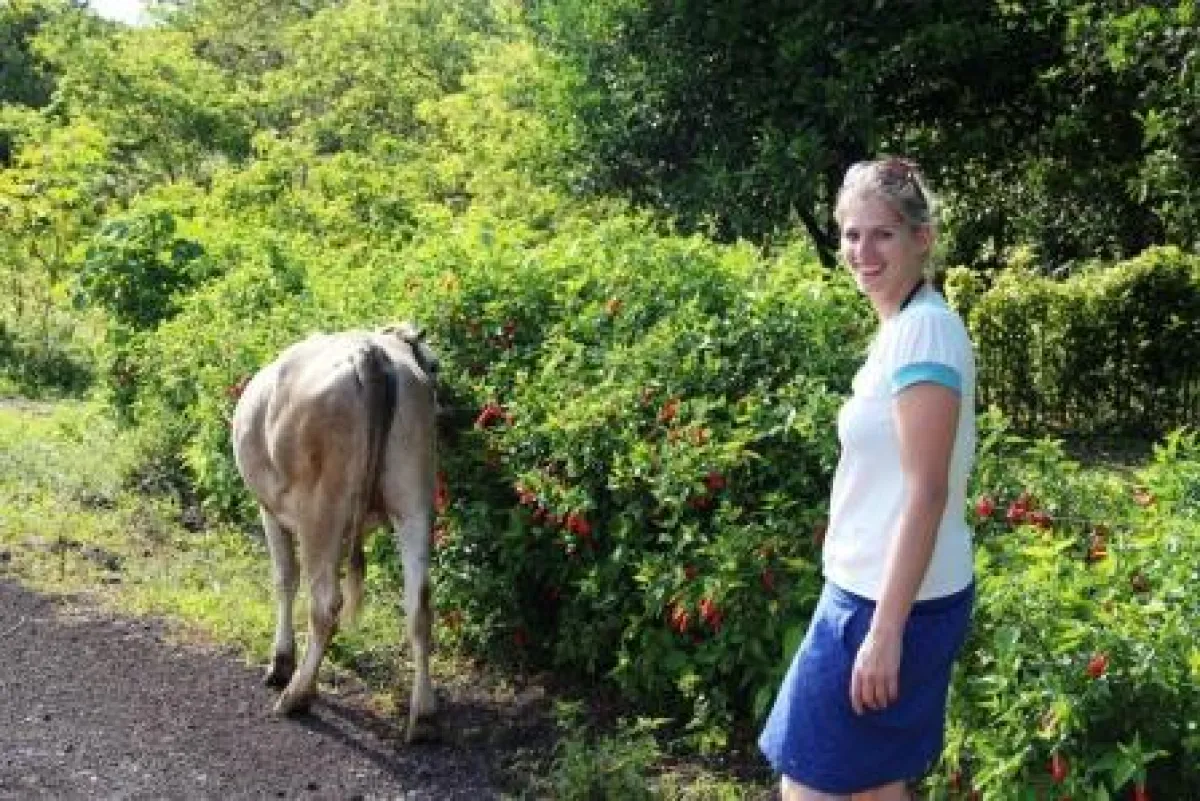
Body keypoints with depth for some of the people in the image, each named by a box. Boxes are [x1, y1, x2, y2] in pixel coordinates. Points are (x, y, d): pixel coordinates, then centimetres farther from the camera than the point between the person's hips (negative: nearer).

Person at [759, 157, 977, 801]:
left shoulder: (925, 329, -18)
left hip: (896, 603, -9)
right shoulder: (903, 328, 10)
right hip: (877, 592, 9)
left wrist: (885, 630, -22)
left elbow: (926, 493, -22)